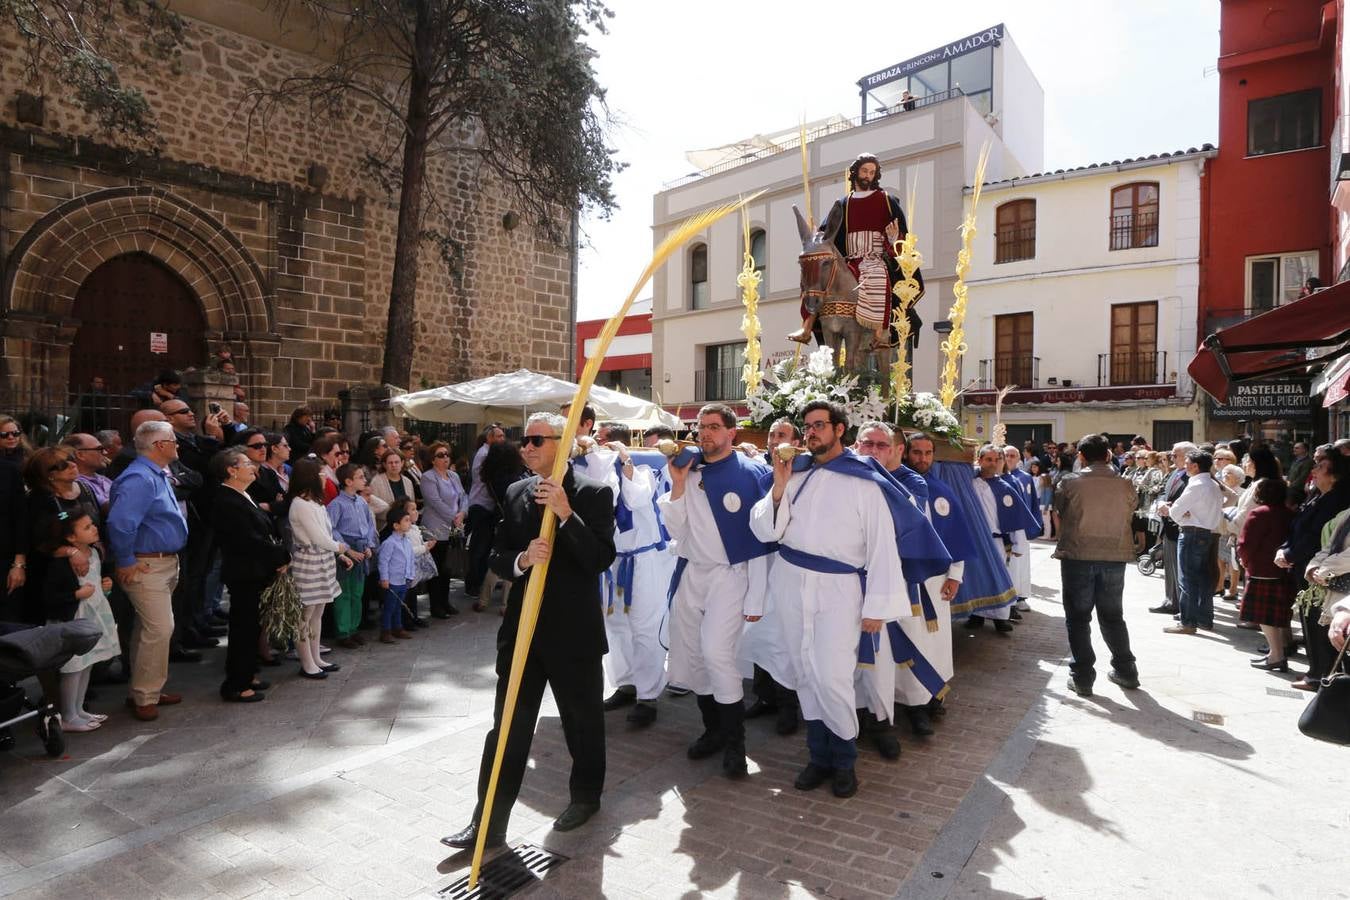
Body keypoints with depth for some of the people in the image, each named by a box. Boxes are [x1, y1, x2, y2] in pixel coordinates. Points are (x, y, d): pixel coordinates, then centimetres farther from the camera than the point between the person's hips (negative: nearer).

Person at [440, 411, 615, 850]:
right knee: (508, 729, 9)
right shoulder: (514, 494, 7)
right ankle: (488, 823, 20)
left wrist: (566, 514, -27)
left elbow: (603, 558, -17)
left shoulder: (593, 494, -8)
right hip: (522, 629, 4)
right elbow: (497, 557, 6)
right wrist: (522, 559, -17)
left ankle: (585, 795, 39)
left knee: (582, 721, 15)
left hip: (574, 632, -3)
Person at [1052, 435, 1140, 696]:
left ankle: (1082, 677, 9)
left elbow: (1059, 516, 4)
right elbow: (1128, 517, 6)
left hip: (1077, 556, -2)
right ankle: (1125, 671, 27)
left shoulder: (1070, 484, -8)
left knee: (1078, 618, 7)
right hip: (1115, 557, 3)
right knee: (1113, 616, 18)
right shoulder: (1126, 486, -3)